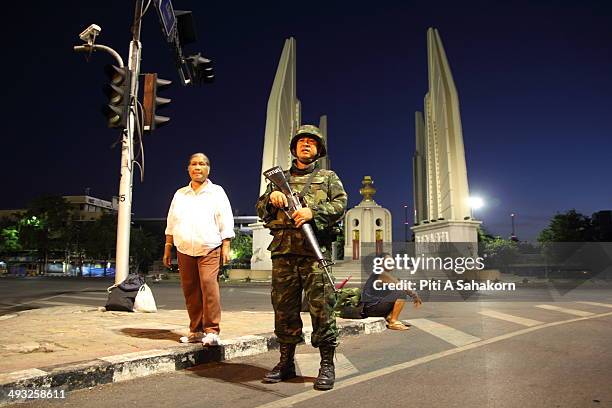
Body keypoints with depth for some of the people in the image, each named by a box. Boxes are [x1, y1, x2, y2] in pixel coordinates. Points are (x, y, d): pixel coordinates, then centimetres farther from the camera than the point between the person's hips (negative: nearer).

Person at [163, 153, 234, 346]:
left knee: (208, 284, -18)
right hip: (185, 250, 4)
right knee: (190, 290, 5)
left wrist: (226, 247, -5)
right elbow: (171, 223, 18)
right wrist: (167, 248, 13)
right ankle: (196, 331, 15)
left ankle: (211, 330, -14)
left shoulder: (217, 192, 7)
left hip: (209, 250, -4)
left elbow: (226, 223, 3)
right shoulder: (180, 194, 16)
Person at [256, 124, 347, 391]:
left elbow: (340, 204, 0)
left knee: (321, 308, -5)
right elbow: (261, 210, 18)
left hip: (315, 252, -3)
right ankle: (286, 362, 18)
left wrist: (313, 211, -16)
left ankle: (327, 365, 5)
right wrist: (271, 197, -4)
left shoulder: (328, 177, 16)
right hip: (283, 252, 3)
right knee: (284, 308, 7)